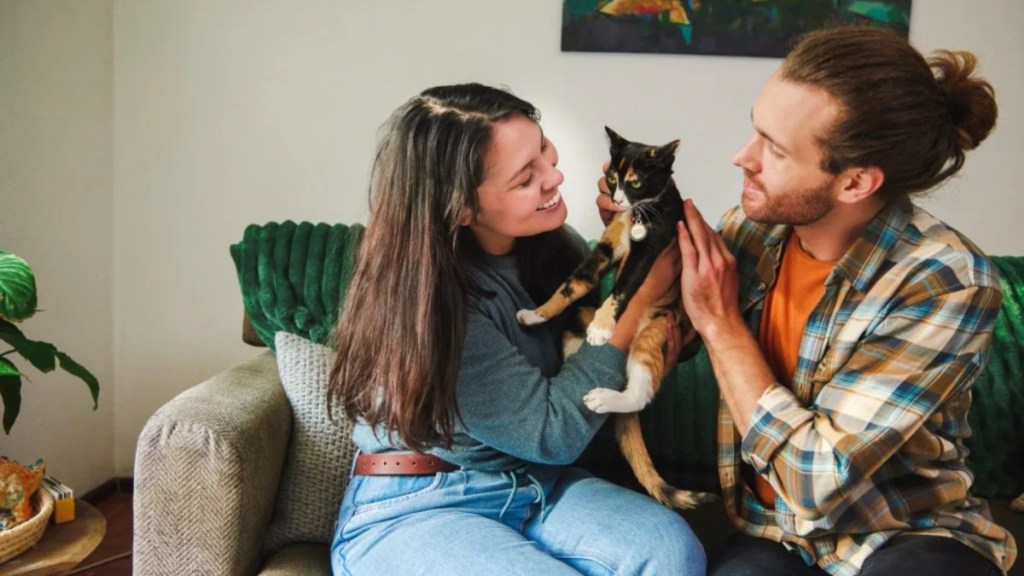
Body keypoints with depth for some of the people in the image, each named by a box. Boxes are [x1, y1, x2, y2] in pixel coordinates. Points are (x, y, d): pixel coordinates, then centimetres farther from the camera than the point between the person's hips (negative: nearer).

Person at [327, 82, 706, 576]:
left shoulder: (552, 243, -2)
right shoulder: (422, 303, -23)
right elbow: (553, 431, -19)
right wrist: (644, 299, -17)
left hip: (538, 485, 6)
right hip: (413, 511, -5)